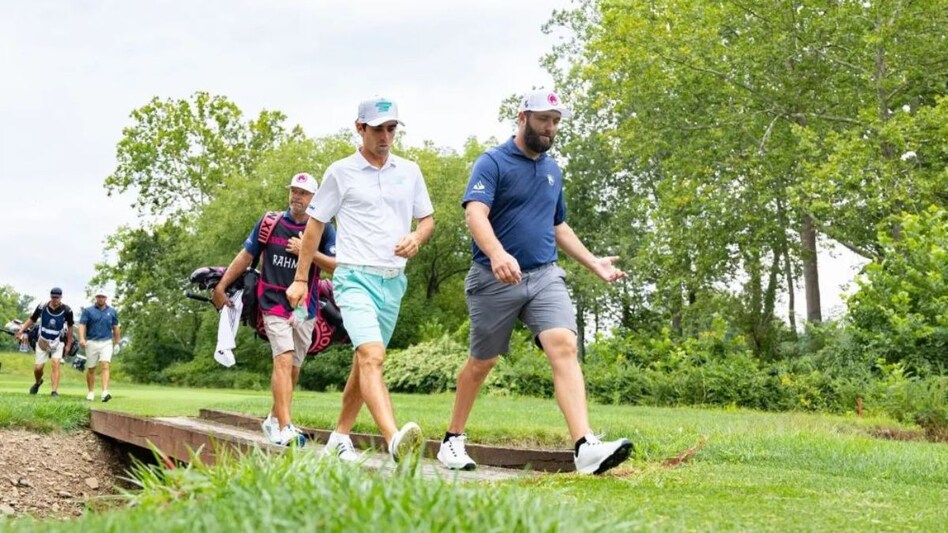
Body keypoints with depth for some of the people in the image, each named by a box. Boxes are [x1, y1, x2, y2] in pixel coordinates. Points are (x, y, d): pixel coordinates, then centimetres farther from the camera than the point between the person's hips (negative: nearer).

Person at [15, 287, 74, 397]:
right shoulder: (42, 307, -12)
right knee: (38, 367, 3)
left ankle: (55, 391, -15)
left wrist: (69, 344, 2)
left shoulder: (66, 310, -13)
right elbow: (32, 320, 2)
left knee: (56, 364, -16)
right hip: (43, 341, 1)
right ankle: (37, 382, 36)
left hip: (57, 342, -1)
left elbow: (69, 327, -1)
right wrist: (21, 331, -8)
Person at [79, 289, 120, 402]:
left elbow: (115, 328, 17)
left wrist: (116, 343, 18)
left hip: (106, 343, 0)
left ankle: (105, 392, -24)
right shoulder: (88, 311, 4)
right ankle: (91, 392, 22)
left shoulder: (112, 311, 10)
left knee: (105, 366, -15)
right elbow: (82, 325, -6)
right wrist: (81, 339, -22)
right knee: (91, 368, 8)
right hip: (92, 342, 0)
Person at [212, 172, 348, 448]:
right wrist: (221, 286, 9)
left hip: (305, 307, 3)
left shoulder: (323, 230, 4)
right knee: (284, 360, -18)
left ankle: (274, 419, 28)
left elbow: (337, 266, -4)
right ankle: (285, 428, -25)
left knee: (293, 368, 10)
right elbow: (246, 255, 10)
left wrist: (308, 251, -15)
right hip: (274, 302, -3)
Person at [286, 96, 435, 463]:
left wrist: (417, 238, -6)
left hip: (393, 281, 5)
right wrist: (300, 278, 5)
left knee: (365, 361, 13)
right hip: (355, 277, -5)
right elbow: (314, 224, 6)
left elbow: (428, 219, 18)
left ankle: (340, 436, 27)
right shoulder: (341, 172, 1)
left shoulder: (410, 172, 11)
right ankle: (394, 440, -40)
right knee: (371, 355, -24)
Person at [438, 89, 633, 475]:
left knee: (564, 347, -17)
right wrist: (497, 254, -39)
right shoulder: (492, 162, -5)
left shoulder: (552, 170, 16)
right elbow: (475, 214, -21)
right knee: (481, 362, 8)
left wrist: (593, 263, 19)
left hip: (545, 277, 4)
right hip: (494, 280, -4)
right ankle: (453, 439, 29)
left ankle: (585, 448, -27)